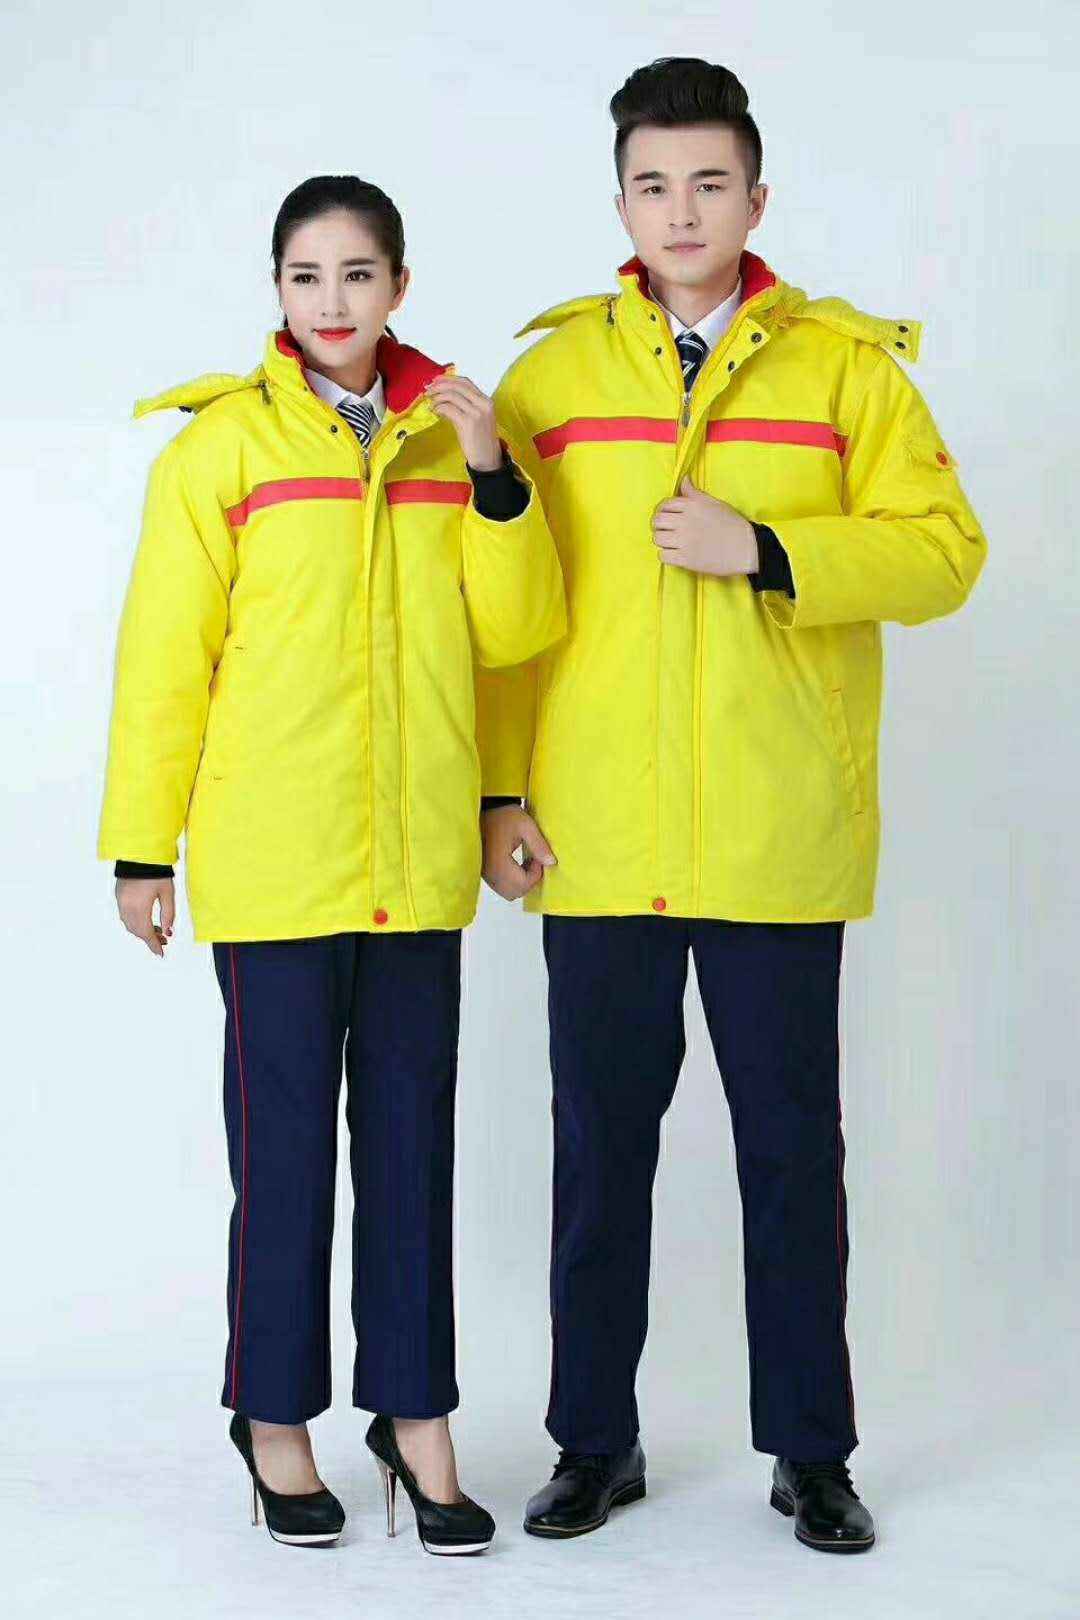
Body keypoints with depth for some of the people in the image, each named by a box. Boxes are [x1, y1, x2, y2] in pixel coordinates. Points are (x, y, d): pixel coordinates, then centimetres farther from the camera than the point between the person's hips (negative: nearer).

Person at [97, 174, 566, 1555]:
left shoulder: (447, 433, 9)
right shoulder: (223, 443, -2)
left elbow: (515, 630, 3)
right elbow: (165, 652, -2)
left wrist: (492, 476, -10)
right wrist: (141, 846, -3)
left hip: (419, 859, 4)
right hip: (274, 862, -3)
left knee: (411, 1141, 10)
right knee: (285, 1145, 3)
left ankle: (414, 1416, 20)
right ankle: (276, 1418, 18)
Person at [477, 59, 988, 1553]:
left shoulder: (847, 361, 4)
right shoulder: (553, 370, 7)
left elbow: (942, 549, -4)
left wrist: (763, 550, -16)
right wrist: (500, 788, -1)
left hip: (780, 839, -1)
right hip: (596, 839, 1)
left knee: (794, 1144, 7)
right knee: (600, 1141, 9)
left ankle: (810, 1448, 21)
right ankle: (596, 1441, 24)